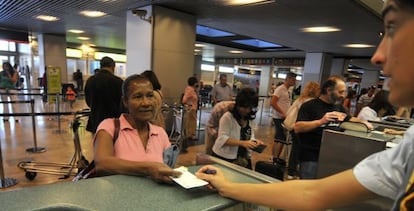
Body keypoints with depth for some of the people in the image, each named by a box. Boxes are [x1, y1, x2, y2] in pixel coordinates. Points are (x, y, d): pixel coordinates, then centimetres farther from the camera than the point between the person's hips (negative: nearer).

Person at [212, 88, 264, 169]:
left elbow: (250, 136, 13)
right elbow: (223, 139, -21)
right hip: (224, 158, -6)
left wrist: (254, 141, -10)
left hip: (244, 158, 6)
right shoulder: (227, 117, -16)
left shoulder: (249, 119, 5)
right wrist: (242, 143, -31)